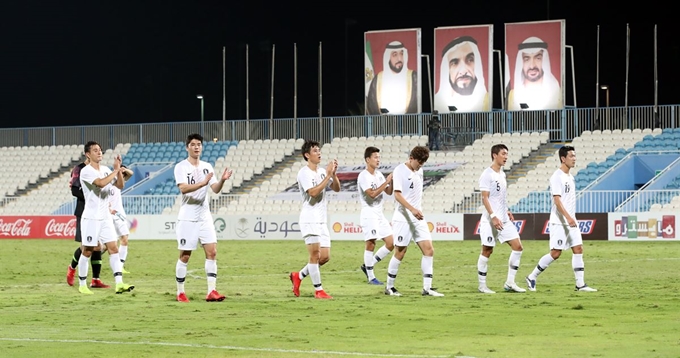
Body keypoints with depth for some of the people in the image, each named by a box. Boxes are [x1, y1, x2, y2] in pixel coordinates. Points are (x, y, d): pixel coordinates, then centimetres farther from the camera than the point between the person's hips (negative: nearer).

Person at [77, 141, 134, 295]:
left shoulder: (106, 170, 10)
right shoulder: (86, 171, -13)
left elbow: (120, 185, 10)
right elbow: (101, 183, -28)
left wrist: (119, 169, -3)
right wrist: (116, 170, -18)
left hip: (106, 217, 6)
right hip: (91, 217, -6)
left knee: (113, 248, -2)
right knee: (87, 251, 1)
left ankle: (119, 284, -7)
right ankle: (82, 285, 12)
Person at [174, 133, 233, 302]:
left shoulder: (207, 167, 10)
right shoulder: (181, 167, -6)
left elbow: (215, 189, 3)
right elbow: (183, 188, -22)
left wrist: (222, 180, -18)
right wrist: (203, 183, -34)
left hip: (205, 217, 5)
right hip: (187, 218, -4)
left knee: (212, 252, -6)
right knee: (185, 256, 0)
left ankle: (211, 291, -6)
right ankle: (180, 293, 11)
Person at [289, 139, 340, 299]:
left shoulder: (322, 171, 12)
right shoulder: (304, 173, -10)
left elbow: (336, 189, 11)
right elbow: (313, 192, -22)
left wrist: (334, 174, -5)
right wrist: (328, 175, -19)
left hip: (322, 220, 7)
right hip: (309, 219, -7)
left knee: (325, 257, 5)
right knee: (315, 255, -9)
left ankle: (299, 276, 22)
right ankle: (318, 290, -3)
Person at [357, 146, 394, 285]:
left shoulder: (379, 174, 13)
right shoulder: (363, 176, -12)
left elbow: (389, 192, 13)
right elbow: (372, 194, -23)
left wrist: (392, 181, -4)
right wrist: (386, 181, -21)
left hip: (380, 214, 8)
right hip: (369, 214, -8)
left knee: (391, 243, 4)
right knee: (371, 244, -7)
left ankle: (368, 266, 15)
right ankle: (371, 277, 1)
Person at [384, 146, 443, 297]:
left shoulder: (419, 170, 11)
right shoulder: (400, 171, -11)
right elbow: (397, 194, -19)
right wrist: (412, 209, -30)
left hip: (418, 217, 7)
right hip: (403, 218, -7)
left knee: (429, 250, -3)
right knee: (400, 252, -2)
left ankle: (427, 288, -2)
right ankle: (389, 287, 12)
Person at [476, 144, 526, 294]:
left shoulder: (502, 174, 15)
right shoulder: (487, 175, -10)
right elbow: (485, 198, -15)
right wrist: (493, 216, -22)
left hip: (504, 220, 8)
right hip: (490, 220, -8)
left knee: (517, 246, 0)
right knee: (487, 250, -2)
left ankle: (510, 283, 5)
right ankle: (482, 285, 8)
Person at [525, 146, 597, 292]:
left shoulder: (570, 177, 14)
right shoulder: (557, 177, -13)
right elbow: (557, 200, -21)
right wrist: (568, 218, -30)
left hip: (571, 222, 8)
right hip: (559, 222, -8)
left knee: (578, 249, 1)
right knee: (555, 253, -7)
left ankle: (580, 284, 1)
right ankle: (532, 277, 7)